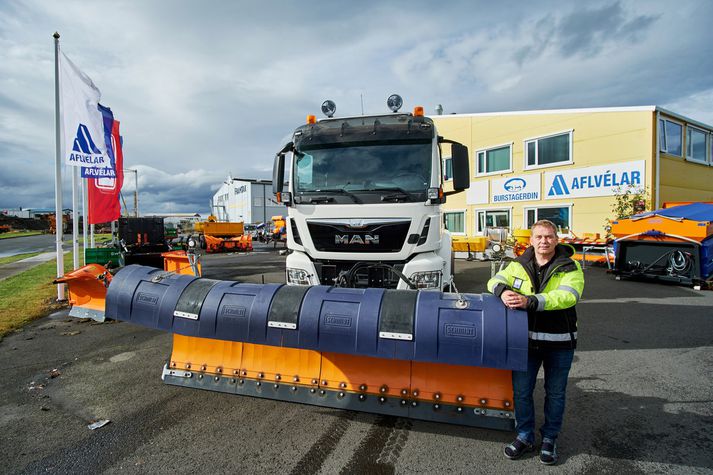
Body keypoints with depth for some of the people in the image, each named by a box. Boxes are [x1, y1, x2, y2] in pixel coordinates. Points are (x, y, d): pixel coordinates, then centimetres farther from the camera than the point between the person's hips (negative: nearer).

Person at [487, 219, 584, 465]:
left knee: (555, 393, 14)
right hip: (526, 339, 2)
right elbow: (495, 280, -1)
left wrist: (529, 301, -34)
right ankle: (525, 436, 30)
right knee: (521, 390, 10)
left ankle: (549, 439, 34)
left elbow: (567, 296, -22)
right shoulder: (519, 265, 3)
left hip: (559, 342, -2)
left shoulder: (570, 268, -7)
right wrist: (503, 291, -26)